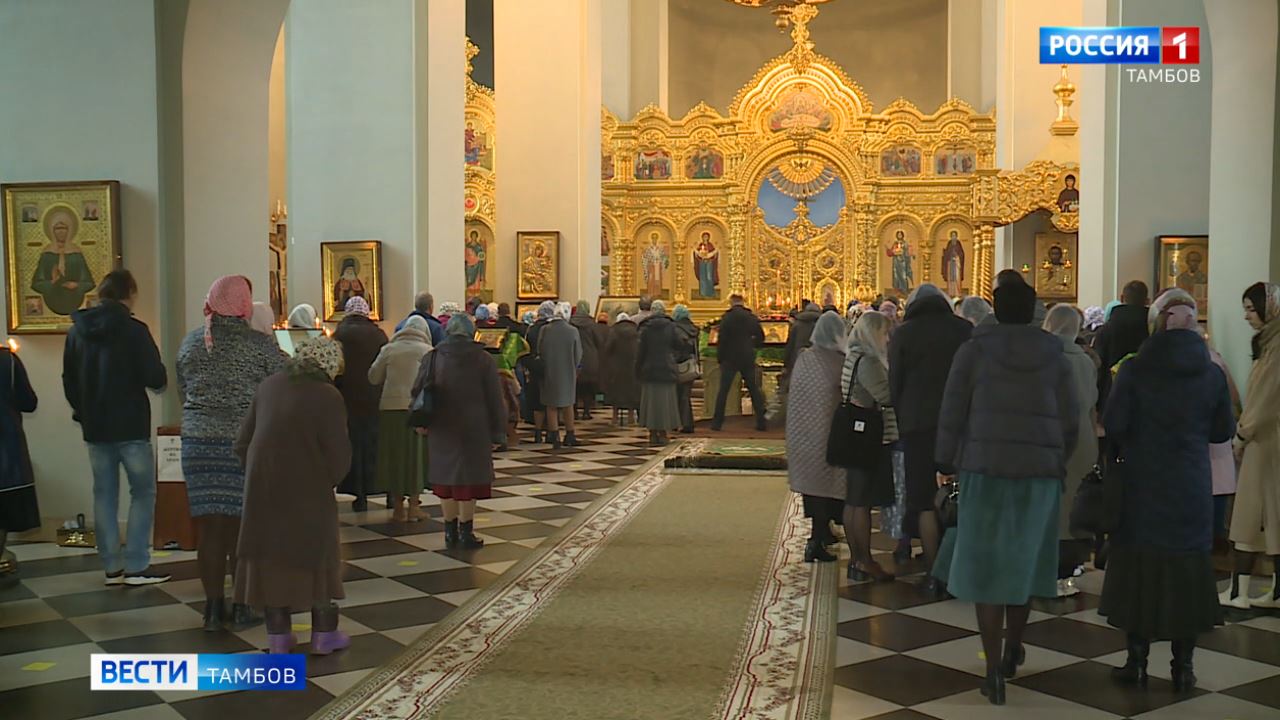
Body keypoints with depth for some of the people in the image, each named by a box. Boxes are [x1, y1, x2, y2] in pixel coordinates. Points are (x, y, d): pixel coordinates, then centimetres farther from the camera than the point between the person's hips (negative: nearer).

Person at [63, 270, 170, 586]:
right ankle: (136, 566, 2)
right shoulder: (133, 329, -14)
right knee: (143, 492, 4)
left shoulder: (77, 331, 5)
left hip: (95, 428, 5)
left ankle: (112, 566, 14)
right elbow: (156, 379, -17)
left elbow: (68, 380, 12)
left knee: (104, 495, 11)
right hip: (131, 427, -5)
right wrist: (160, 378, 5)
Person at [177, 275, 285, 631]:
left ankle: (213, 605, 15)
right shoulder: (260, 344, -8)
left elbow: (182, 390, 12)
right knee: (243, 525, 6)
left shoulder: (190, 342, 4)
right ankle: (244, 605, 15)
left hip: (199, 441, 3)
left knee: (209, 524, 8)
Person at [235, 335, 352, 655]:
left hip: (262, 488, 4)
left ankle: (278, 634, 20)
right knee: (317, 555, 12)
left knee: (270, 555, 14)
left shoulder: (269, 385, 2)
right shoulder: (327, 396, -14)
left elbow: (243, 442, 6)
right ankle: (324, 634, 19)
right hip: (307, 492, -4)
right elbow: (339, 454, -14)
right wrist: (328, 482, 5)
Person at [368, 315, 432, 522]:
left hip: (390, 407, 2)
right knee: (416, 453, 8)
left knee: (394, 454, 10)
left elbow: (373, 378, 8)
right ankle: (413, 507, 11)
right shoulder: (427, 351, 0)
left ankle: (398, 507, 14)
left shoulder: (389, 349, 5)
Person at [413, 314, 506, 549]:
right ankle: (465, 532, 6)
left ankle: (450, 531, 17)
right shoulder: (484, 360, -4)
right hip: (474, 430, -2)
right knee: (469, 477, 3)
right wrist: (497, 431, 2)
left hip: (441, 430, 2)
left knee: (446, 476, 10)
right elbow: (494, 399, -3)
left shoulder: (432, 358, 1)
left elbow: (417, 392, 2)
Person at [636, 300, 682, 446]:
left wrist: (638, 370, 5)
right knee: (665, 401, 6)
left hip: (649, 370, 0)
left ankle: (653, 434, 3)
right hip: (666, 369, 0)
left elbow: (641, 351, -4)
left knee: (651, 400, 5)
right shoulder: (670, 326, -5)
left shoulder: (645, 328, -5)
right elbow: (680, 345, 0)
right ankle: (663, 433, 7)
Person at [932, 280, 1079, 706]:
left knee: (987, 564, 1)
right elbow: (1070, 422, 6)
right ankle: (1013, 648, 33)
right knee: (1023, 559, 18)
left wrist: (945, 463, 8)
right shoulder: (1055, 355, 5)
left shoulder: (974, 350, -2)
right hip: (1040, 471, 3)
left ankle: (994, 670, -2)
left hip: (985, 467, -3)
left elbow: (952, 415, -3)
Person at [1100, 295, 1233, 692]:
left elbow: (1113, 424, -13)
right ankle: (1183, 666, 14)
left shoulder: (1135, 369, -10)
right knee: (1187, 570, 10)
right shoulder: (1212, 374, -3)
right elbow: (1224, 430, 5)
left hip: (1143, 484, -1)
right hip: (1192, 490, 2)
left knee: (1138, 568, 8)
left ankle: (1137, 660, 13)